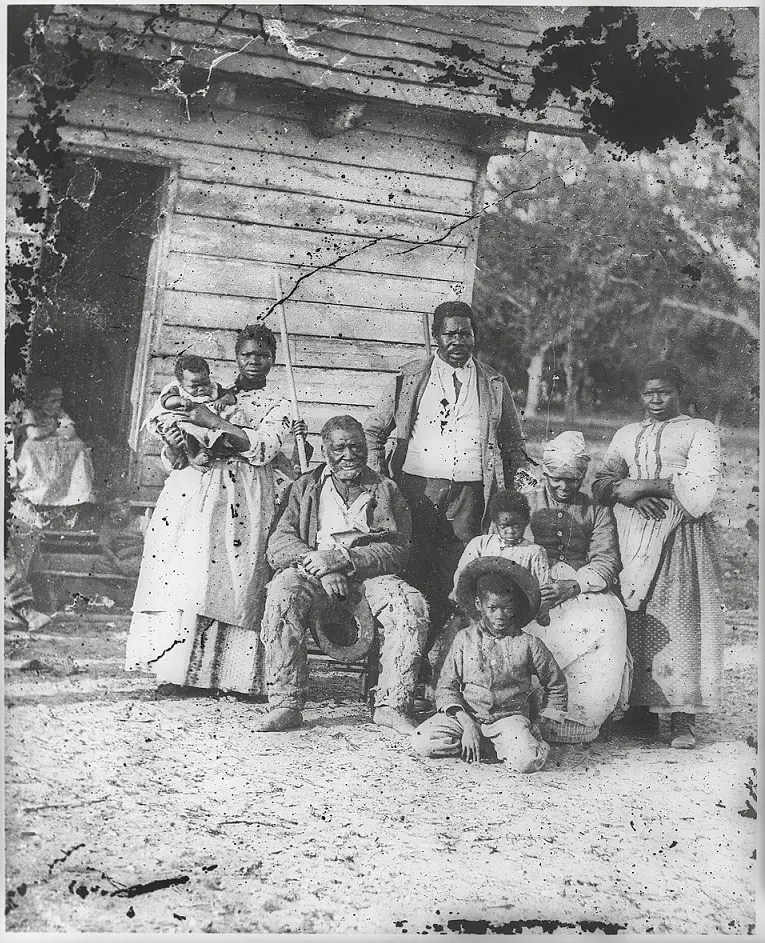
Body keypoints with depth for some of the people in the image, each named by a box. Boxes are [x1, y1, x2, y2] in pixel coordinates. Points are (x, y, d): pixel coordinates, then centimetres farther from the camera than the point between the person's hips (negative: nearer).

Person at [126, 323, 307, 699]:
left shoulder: (278, 406, 12)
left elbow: (264, 449, -6)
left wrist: (216, 422, -12)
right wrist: (174, 440, -3)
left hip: (240, 498, -3)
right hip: (192, 489, 3)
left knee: (222, 576, -14)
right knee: (179, 570, -9)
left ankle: (223, 673, -10)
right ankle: (177, 671, -7)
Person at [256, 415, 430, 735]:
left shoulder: (386, 490, 13)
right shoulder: (304, 487, 16)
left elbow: (397, 552, 0)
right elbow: (278, 545, 4)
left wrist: (343, 559, -16)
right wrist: (317, 564, -17)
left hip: (370, 575, 0)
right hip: (314, 573, 0)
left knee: (411, 607, -29)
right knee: (282, 592, -32)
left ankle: (391, 705, -21)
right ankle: (286, 704, -28)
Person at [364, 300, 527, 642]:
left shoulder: (494, 385, 14)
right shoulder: (410, 377, 11)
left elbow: (514, 444, 21)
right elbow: (373, 429, 14)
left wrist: (513, 493, 8)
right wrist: (378, 479, 2)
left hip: (469, 491, 1)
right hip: (417, 485, -1)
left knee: (457, 574, -2)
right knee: (413, 569, -5)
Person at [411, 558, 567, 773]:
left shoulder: (528, 644, -1)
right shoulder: (464, 639, 1)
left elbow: (556, 685, 12)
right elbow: (446, 687, 0)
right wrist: (467, 724, -12)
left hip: (510, 716, -2)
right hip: (467, 714, 2)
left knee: (527, 761, -32)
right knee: (422, 742, -20)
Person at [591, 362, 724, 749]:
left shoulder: (700, 431, 10)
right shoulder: (626, 435, 23)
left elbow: (701, 487, -5)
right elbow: (601, 483, 13)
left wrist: (643, 484, -9)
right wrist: (630, 495, -9)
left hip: (682, 537, -4)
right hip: (633, 538, 4)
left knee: (681, 617, -10)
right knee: (635, 619, -5)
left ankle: (682, 718, -8)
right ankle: (641, 708, 0)